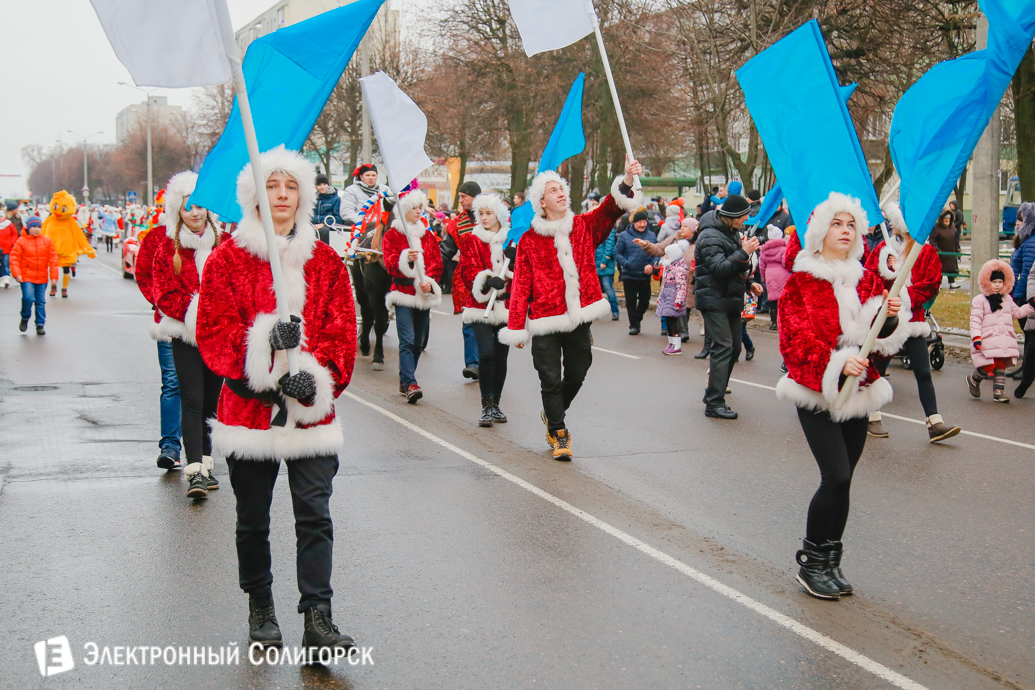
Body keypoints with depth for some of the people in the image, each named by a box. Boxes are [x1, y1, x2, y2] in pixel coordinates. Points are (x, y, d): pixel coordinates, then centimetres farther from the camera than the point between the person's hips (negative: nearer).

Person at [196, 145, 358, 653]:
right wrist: (264, 342, -22)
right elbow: (214, 329, -5)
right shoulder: (228, 258, 1)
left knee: (314, 514, -5)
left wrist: (317, 375, -12)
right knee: (253, 520, 11)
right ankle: (260, 610, 29)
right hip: (248, 405, -1)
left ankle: (317, 620, -1)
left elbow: (342, 330, 4)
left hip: (311, 409, 1)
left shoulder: (325, 261, 8)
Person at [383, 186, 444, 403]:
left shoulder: (428, 235, 17)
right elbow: (391, 264, -7)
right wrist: (406, 259, -27)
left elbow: (437, 263, 11)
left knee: (418, 341, 7)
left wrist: (430, 281, -8)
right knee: (407, 340, -15)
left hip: (424, 294, 5)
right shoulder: (391, 235, 3)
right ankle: (410, 384, -21)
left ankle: (405, 380, 18)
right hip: (403, 292, -5)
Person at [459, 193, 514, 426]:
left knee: (501, 355, 5)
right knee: (486, 353, -14)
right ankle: (487, 406, -7)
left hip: (506, 307, 2)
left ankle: (496, 404, 18)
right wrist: (487, 280, -24)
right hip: (481, 306, -2)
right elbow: (468, 271, -6)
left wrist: (514, 261, -13)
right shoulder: (471, 241, 5)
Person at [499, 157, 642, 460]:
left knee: (576, 374, 14)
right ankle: (557, 433, 16)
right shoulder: (529, 240, -1)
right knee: (551, 379, 0)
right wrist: (516, 326, -5)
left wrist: (627, 181, -26)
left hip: (579, 317, 3)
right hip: (545, 321, -3)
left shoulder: (584, 226, 6)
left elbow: (610, 209, -9)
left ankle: (553, 413, 41)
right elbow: (521, 284, -2)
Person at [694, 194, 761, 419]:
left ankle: (714, 392, 24)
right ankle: (714, 404, -13)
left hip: (731, 299, 10)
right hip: (714, 300, -10)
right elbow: (719, 268, -27)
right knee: (722, 348, -14)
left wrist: (749, 283, 16)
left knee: (734, 348, 12)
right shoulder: (710, 236, -16)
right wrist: (744, 253, -29)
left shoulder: (732, 233, 15)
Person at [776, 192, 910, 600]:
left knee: (841, 479, 6)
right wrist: (837, 362, -29)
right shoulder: (801, 283, -3)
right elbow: (797, 339, -14)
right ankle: (811, 562, 2)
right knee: (837, 477, -14)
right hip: (815, 392, -5)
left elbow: (886, 343, 11)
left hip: (858, 391, 5)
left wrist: (890, 316, -11)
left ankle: (829, 562, 19)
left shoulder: (867, 281, 12)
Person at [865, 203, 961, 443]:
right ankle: (873, 418, 22)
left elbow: (930, 285, -5)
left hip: (913, 320, 0)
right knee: (878, 369, 9)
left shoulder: (927, 253, 1)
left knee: (923, 373, -2)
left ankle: (935, 423, -2)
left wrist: (905, 298, -15)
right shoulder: (882, 250, 4)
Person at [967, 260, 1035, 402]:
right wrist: (976, 337, -19)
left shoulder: (1007, 300, 16)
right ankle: (973, 379, 18)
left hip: (1005, 341, 6)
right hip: (987, 341, -5)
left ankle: (999, 391, 12)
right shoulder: (979, 300, -4)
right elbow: (975, 320, -10)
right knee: (989, 368, -9)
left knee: (1001, 367, 5)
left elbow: (1018, 312, 26)